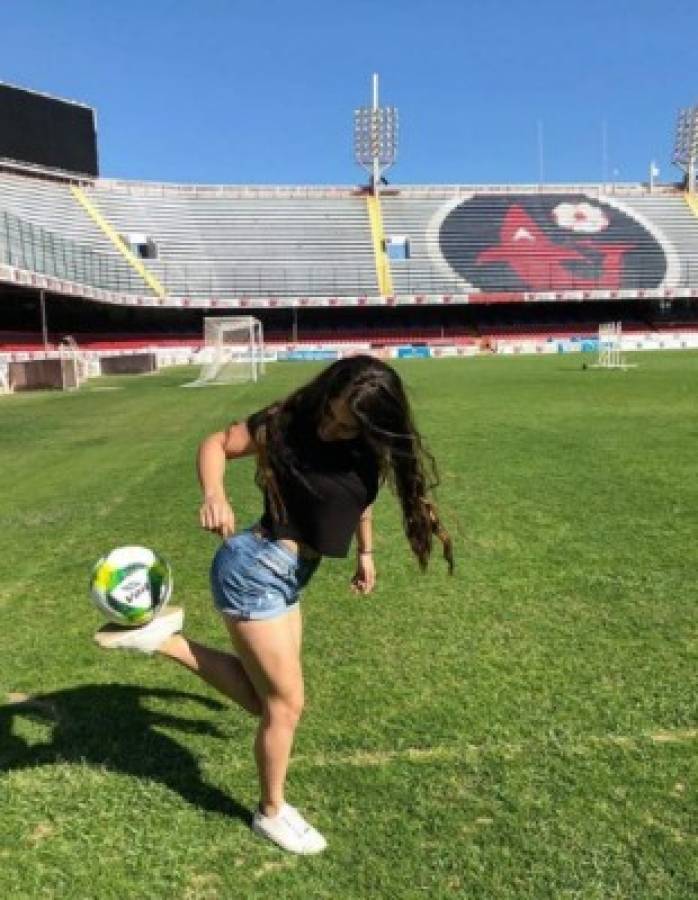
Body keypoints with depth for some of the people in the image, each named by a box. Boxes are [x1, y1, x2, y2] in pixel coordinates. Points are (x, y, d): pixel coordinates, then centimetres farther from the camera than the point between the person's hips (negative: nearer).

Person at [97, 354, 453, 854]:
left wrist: (366, 554, 22)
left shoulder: (371, 452, -2)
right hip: (254, 568, -7)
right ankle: (272, 813, 29)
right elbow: (217, 444, -9)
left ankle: (166, 641, 18)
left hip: (290, 576, 7)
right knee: (286, 703, 3)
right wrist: (214, 494, -27)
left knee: (267, 698, 16)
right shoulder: (286, 423, -17)